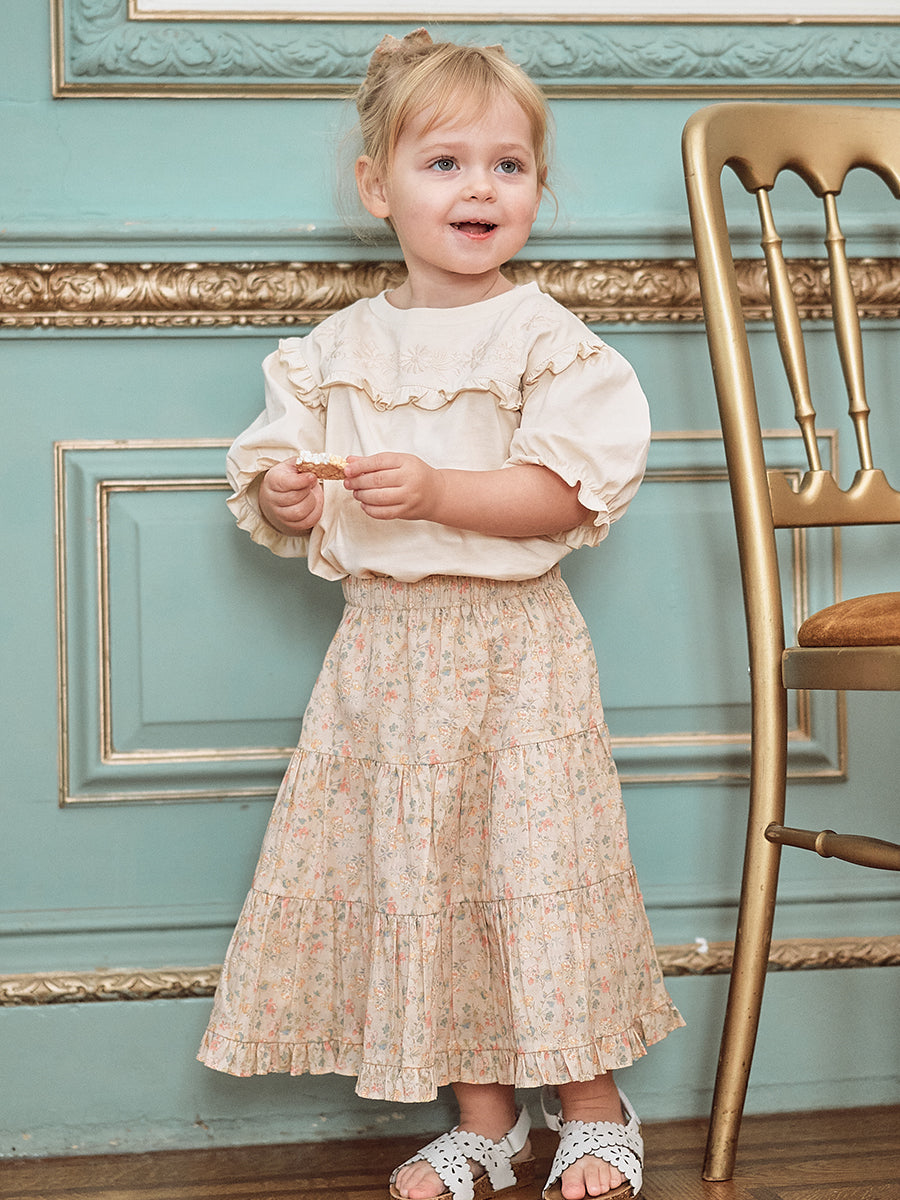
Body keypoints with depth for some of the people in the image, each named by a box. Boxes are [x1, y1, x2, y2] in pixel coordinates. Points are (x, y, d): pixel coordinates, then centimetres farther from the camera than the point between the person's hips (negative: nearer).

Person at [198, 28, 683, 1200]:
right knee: (418, 874, 8)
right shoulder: (336, 347, 8)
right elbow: (274, 464, 13)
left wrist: (435, 491, -25)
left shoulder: (547, 340, -6)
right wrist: (281, 498, -11)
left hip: (511, 645, -4)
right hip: (382, 646, 5)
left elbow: (567, 493, -14)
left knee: (536, 863, -2)